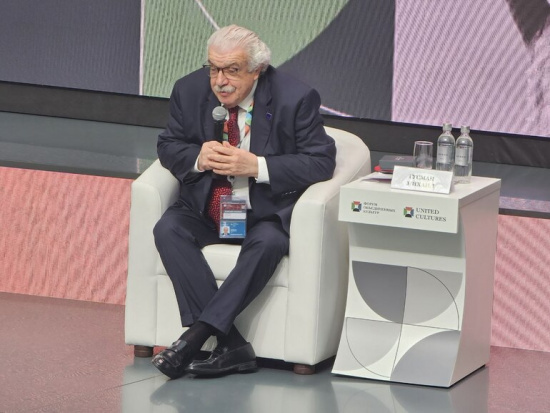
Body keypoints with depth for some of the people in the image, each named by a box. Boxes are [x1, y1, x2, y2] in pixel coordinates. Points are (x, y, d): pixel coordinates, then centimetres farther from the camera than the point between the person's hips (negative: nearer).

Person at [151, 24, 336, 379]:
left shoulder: (295, 98, -12)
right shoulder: (190, 91, -1)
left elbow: (322, 160, -13)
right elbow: (168, 147, 9)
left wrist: (257, 166, -24)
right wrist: (198, 158, -16)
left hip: (267, 213, -3)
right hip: (206, 211, 3)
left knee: (268, 243, -36)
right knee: (168, 229, -26)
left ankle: (195, 337, -35)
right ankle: (232, 346, -33)